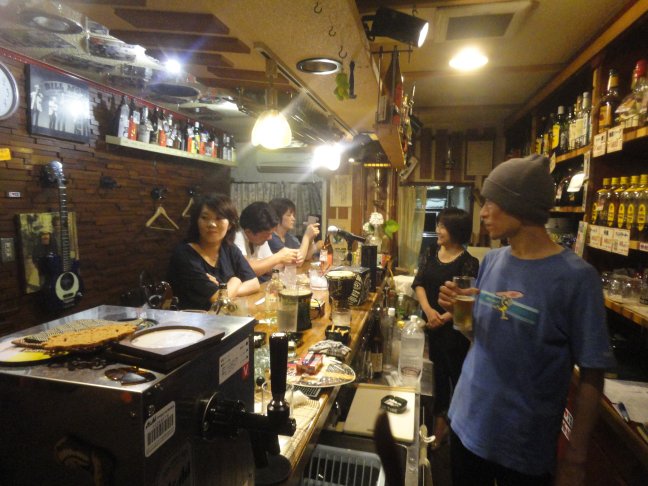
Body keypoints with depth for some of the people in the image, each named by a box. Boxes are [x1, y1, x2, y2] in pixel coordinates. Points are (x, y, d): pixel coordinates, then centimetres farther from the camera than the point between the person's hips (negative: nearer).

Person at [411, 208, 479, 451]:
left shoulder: (468, 262, -14)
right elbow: (419, 283, 1)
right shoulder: (432, 253, 4)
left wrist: (443, 318, -19)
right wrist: (428, 309, -13)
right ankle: (440, 420, 35)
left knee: (457, 374, 7)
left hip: (454, 328, -5)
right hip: (431, 324, 6)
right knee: (437, 371, 17)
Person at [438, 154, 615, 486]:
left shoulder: (575, 277, -19)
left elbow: (591, 374, -13)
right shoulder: (491, 261, -1)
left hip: (525, 445, -5)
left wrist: (575, 458, -10)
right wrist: (457, 309, -11)